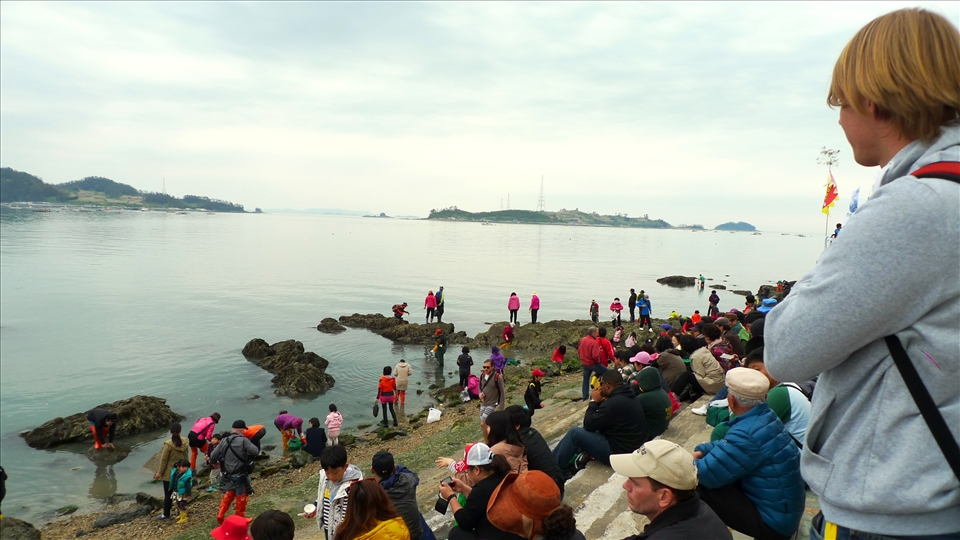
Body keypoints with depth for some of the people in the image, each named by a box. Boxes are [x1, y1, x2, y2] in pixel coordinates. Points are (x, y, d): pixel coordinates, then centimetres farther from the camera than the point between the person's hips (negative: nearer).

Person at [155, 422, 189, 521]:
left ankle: (166, 514, 17)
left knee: (168, 494, 6)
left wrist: (159, 472, -4)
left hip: (169, 473, -5)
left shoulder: (168, 444, -21)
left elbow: (164, 460, -14)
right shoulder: (184, 442, -5)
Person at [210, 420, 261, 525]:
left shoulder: (224, 441, 0)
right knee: (241, 496, 14)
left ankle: (220, 515, 24)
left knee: (229, 494, 28)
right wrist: (249, 455, -2)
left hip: (228, 475, 6)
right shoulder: (243, 440, -18)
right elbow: (256, 452, -24)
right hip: (240, 476, -6)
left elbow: (213, 456, 3)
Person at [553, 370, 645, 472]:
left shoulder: (614, 402, -25)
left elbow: (588, 425, -16)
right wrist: (600, 402, 3)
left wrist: (594, 401, -5)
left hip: (617, 452, -10)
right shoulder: (628, 397, 7)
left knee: (574, 433, -5)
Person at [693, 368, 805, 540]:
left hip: (773, 522, -9)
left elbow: (706, 474, -25)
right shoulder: (765, 417, 0)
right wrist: (700, 452, 2)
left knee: (697, 488, -15)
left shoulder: (747, 435, -29)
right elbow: (727, 446, 16)